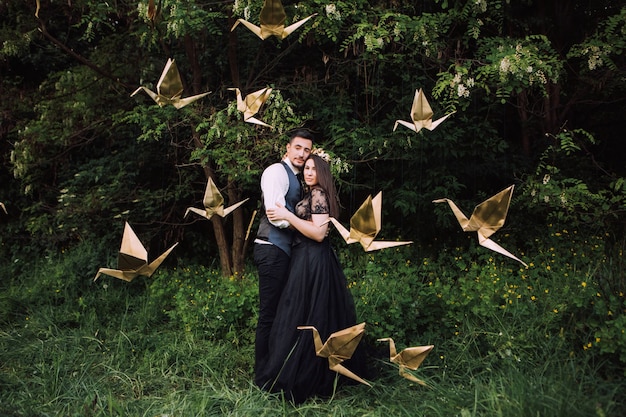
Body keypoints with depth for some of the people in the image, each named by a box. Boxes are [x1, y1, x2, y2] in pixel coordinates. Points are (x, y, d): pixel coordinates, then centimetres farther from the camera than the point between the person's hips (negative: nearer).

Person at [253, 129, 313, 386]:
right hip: (272, 249, -10)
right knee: (269, 313, -6)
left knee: (281, 312, 14)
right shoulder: (277, 172, -8)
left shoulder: (295, 177, 21)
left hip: (284, 250, 10)